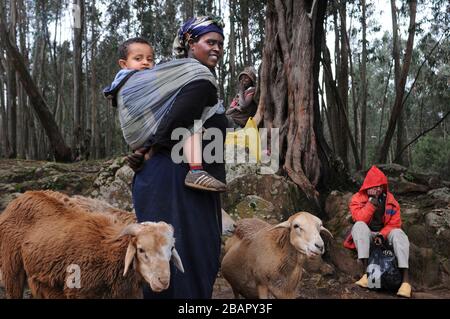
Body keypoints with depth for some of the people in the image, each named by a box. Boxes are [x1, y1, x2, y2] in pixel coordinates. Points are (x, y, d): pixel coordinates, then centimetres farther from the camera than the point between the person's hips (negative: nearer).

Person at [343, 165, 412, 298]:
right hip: (366, 236, -2)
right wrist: (371, 203, -24)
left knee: (398, 233, -29)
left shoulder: (390, 199, 2)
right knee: (359, 226, -33)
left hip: (384, 234, 2)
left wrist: (382, 235, -18)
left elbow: (394, 223, -2)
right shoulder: (357, 199, -4)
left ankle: (405, 278, -40)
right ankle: (366, 271, -42)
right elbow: (360, 219, -19)